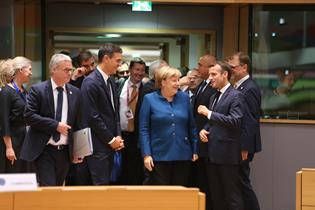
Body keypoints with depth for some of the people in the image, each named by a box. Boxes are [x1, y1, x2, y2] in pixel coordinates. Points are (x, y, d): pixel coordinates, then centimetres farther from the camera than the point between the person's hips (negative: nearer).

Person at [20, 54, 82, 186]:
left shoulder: (75, 93, 8)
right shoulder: (38, 90, -4)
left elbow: (78, 123, 11)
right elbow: (29, 116, -12)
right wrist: (55, 125, -17)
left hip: (65, 151, 4)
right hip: (44, 150, -4)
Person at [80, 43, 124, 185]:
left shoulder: (111, 82, 14)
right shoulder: (91, 83, -13)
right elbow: (92, 117, -16)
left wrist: (118, 136, 5)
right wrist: (111, 140, -11)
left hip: (111, 144, 8)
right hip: (98, 146, -8)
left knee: (108, 182, 9)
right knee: (101, 184, -7)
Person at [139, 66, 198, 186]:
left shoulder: (184, 98, 8)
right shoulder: (149, 99, 0)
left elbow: (192, 126, 11)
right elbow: (143, 129, -3)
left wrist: (195, 150, 8)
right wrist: (146, 155, -9)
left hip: (183, 157, 3)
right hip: (159, 157, -3)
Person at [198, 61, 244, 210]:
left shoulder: (236, 96, -8)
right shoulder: (214, 97, 18)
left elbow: (235, 121, -21)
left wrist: (209, 113, -19)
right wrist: (204, 130, 3)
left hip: (227, 154, -8)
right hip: (213, 153, 8)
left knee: (232, 195, -3)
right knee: (215, 195, 12)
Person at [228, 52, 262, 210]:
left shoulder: (250, 89, -15)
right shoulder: (238, 87, 12)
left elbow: (250, 121, -19)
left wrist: (244, 149, -20)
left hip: (242, 145, -9)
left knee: (242, 182, -3)